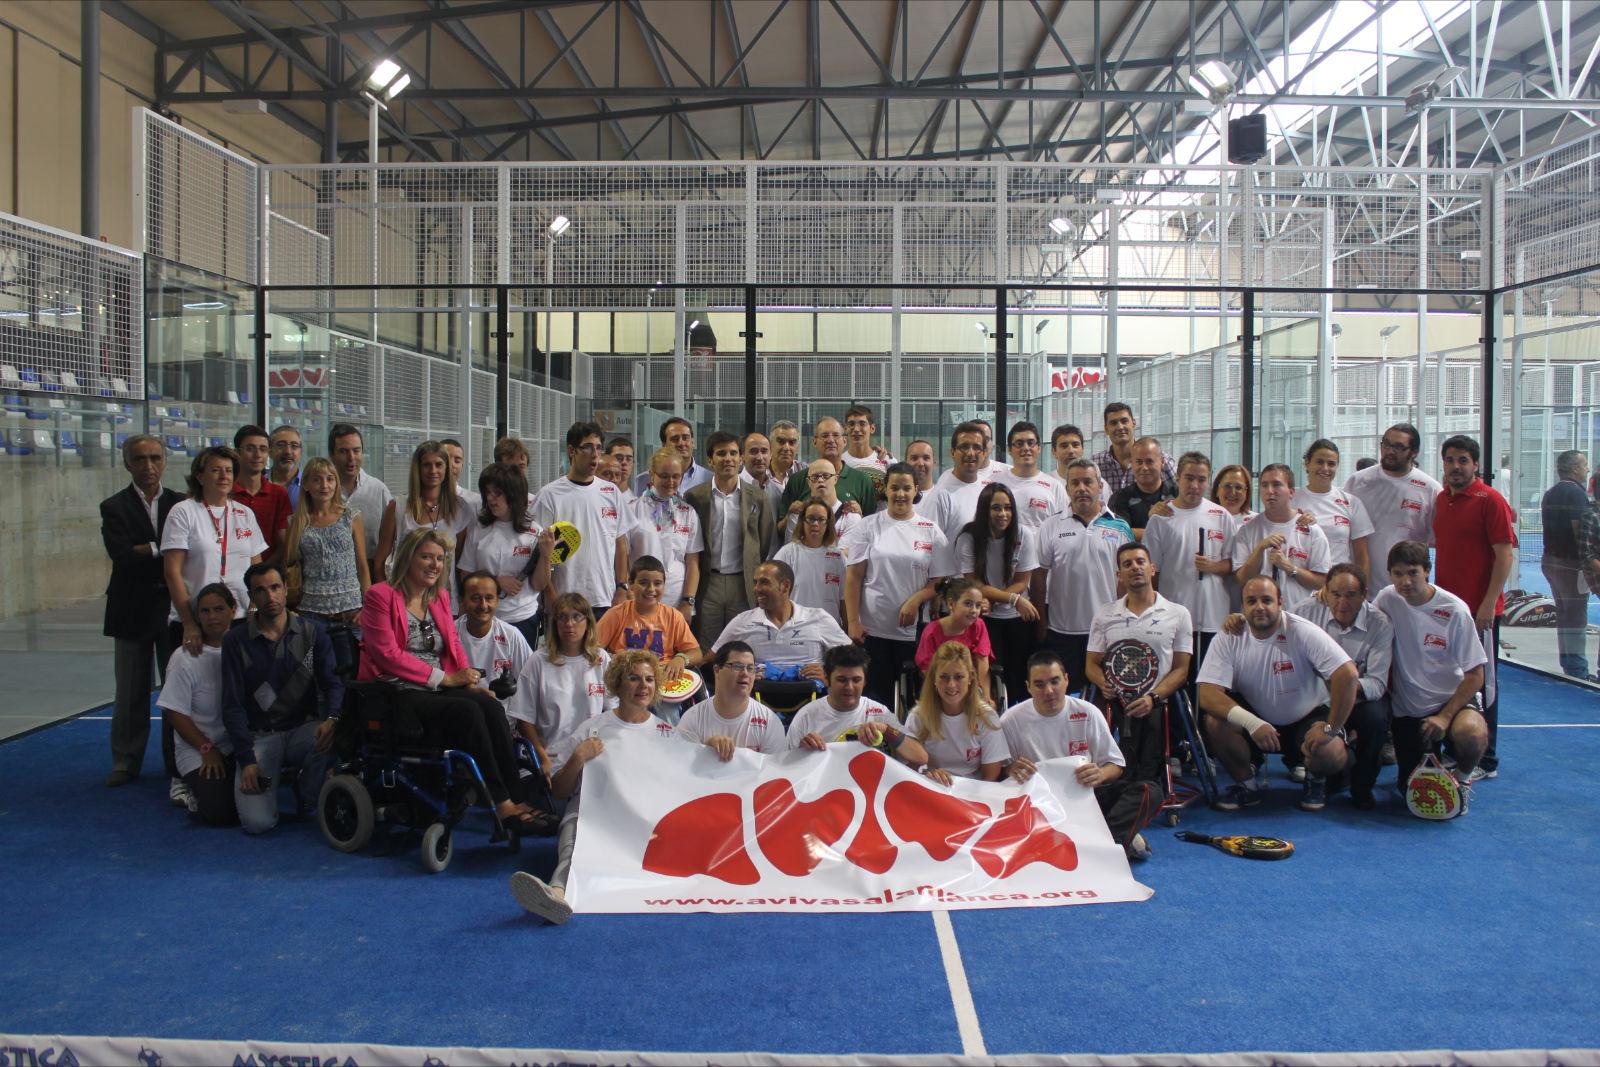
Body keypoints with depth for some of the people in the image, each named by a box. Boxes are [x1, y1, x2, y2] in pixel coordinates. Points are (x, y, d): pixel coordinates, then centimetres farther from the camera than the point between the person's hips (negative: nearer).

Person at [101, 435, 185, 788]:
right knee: (131, 691, 6)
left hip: (174, 608, 1)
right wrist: (164, 548, -12)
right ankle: (126, 762, 17)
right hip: (133, 611, -1)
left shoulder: (181, 504, 7)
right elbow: (122, 556, -13)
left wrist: (144, 551, -12)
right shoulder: (115, 507, 1)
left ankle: (178, 759, 13)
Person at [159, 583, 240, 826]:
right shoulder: (185, 658, -9)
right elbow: (175, 713, -8)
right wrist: (208, 749, -11)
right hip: (198, 751, -3)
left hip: (240, 746, 3)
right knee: (220, 813, -18)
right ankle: (198, 790, 14)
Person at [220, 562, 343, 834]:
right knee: (257, 822, -21)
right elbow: (233, 706, -1)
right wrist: (246, 760, -11)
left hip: (303, 730, 1)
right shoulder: (236, 640, 1)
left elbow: (332, 683, -3)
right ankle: (267, 780, 15)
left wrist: (331, 718, -26)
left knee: (334, 739, -36)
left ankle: (308, 797, -5)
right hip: (260, 737, -1)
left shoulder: (312, 632, 3)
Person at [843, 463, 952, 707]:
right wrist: (853, 622, -7)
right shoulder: (868, 526, 3)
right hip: (873, 630, -1)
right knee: (876, 695, 2)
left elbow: (941, 581, 4)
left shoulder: (931, 531, 6)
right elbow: (853, 577, 0)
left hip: (915, 630, 1)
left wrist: (915, 600, -13)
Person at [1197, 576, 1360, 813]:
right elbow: (1207, 694, -24)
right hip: (1256, 716, 1)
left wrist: (1331, 728, -26)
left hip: (1308, 718, -1)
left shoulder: (1303, 632, -19)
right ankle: (1246, 786, 0)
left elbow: (1348, 674, -26)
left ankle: (1315, 780, 9)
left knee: (1332, 754, -30)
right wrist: (1252, 723, -37)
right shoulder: (1228, 639, -14)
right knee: (1216, 723, -27)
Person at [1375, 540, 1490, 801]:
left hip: (1452, 700, -3)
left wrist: (1445, 716, -20)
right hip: (1406, 708, 3)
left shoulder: (1454, 610, -14)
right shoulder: (1387, 599, -6)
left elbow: (1475, 675, -12)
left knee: (1471, 735, -37)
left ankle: (1461, 779, -2)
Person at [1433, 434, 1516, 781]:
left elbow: (1506, 555, -14)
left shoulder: (1490, 500, -10)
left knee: (1481, 683, 1)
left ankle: (1486, 761, 10)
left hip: (1479, 609, -7)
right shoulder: (1441, 499, 10)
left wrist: (1488, 604, -19)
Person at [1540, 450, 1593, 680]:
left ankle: (1568, 665, 19)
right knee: (1576, 618, -5)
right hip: (1571, 563, -9)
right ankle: (1577, 671, -3)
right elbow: (1580, 530, -20)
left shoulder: (1550, 493, 14)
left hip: (1551, 560, 9)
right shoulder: (1575, 493, -14)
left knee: (1563, 614, 14)